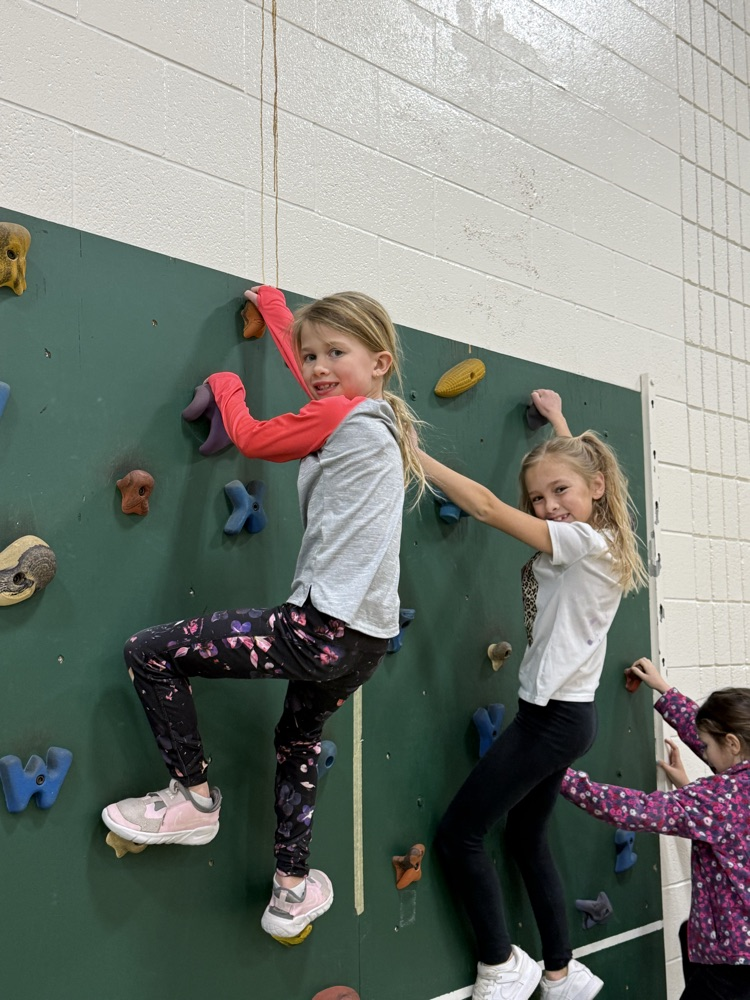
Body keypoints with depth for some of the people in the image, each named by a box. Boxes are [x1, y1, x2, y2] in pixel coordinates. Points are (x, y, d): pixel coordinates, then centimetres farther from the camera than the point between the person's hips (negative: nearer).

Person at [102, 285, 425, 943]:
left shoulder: (338, 417, -10)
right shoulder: (382, 422, 14)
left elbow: (251, 438, 4)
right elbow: (313, 379, 30)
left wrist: (226, 384, 24)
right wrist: (274, 306, 42)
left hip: (322, 631, -10)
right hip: (369, 640, 10)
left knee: (150, 652, -1)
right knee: (299, 742, 30)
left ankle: (194, 799, 12)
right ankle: (293, 892, 38)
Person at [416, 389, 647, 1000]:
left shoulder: (584, 542, -18)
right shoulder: (605, 541, 6)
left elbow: (486, 507, -22)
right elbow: (579, 466, 28)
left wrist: (412, 453, -17)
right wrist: (558, 421, 38)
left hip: (553, 715, -10)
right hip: (564, 713, 10)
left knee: (459, 836, -4)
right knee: (527, 839, 19)